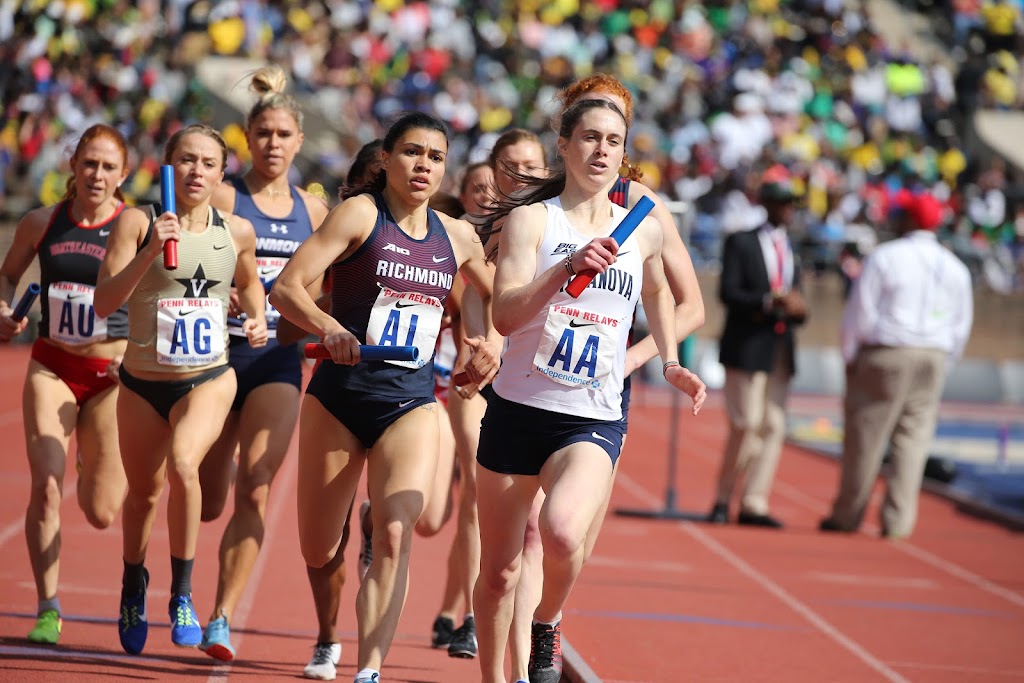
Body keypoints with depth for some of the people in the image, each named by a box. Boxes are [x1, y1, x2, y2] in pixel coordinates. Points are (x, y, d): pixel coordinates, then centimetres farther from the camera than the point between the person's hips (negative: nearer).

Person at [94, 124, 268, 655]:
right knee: (143, 491, 15)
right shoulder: (138, 223, -9)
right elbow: (105, 302, -18)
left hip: (208, 380, 0)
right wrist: (149, 252, -30)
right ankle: (133, 586, 46)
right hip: (143, 382, 0)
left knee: (183, 465, -28)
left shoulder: (237, 232, -1)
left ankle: (182, 595, -13)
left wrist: (257, 319, 2)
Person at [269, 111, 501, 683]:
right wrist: (329, 329, -32)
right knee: (318, 552, 7)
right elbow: (287, 287, -14)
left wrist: (495, 344, 4)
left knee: (396, 534, -21)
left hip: (412, 404, 2)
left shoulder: (457, 236, 8)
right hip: (340, 396, -2)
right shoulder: (360, 214, -5)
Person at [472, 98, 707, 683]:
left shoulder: (643, 232, 8)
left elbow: (658, 292, 32)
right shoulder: (531, 220, -3)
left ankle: (548, 625, 2)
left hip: (594, 421, 1)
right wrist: (569, 267, -28)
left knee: (563, 534, -28)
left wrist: (670, 362, 21)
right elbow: (505, 316, -17)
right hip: (517, 410, -1)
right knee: (499, 571, 5)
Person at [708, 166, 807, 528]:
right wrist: (770, 300, -22)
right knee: (746, 425, -9)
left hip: (781, 349, 6)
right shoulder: (741, 243, 0)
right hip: (747, 348, -6)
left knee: (773, 427, 0)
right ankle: (722, 500, 3)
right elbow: (728, 293, -10)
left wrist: (796, 309, -4)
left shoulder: (790, 250, 18)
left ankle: (754, 505, 2)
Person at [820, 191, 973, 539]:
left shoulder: (885, 257, -6)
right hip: (932, 358, 4)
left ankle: (847, 515, 10)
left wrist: (849, 356, 4)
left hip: (885, 354, -4)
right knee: (912, 438, 5)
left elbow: (860, 311, -6)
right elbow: (961, 325, 13)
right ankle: (898, 519, 1)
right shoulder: (955, 268, 9)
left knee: (866, 435, 3)